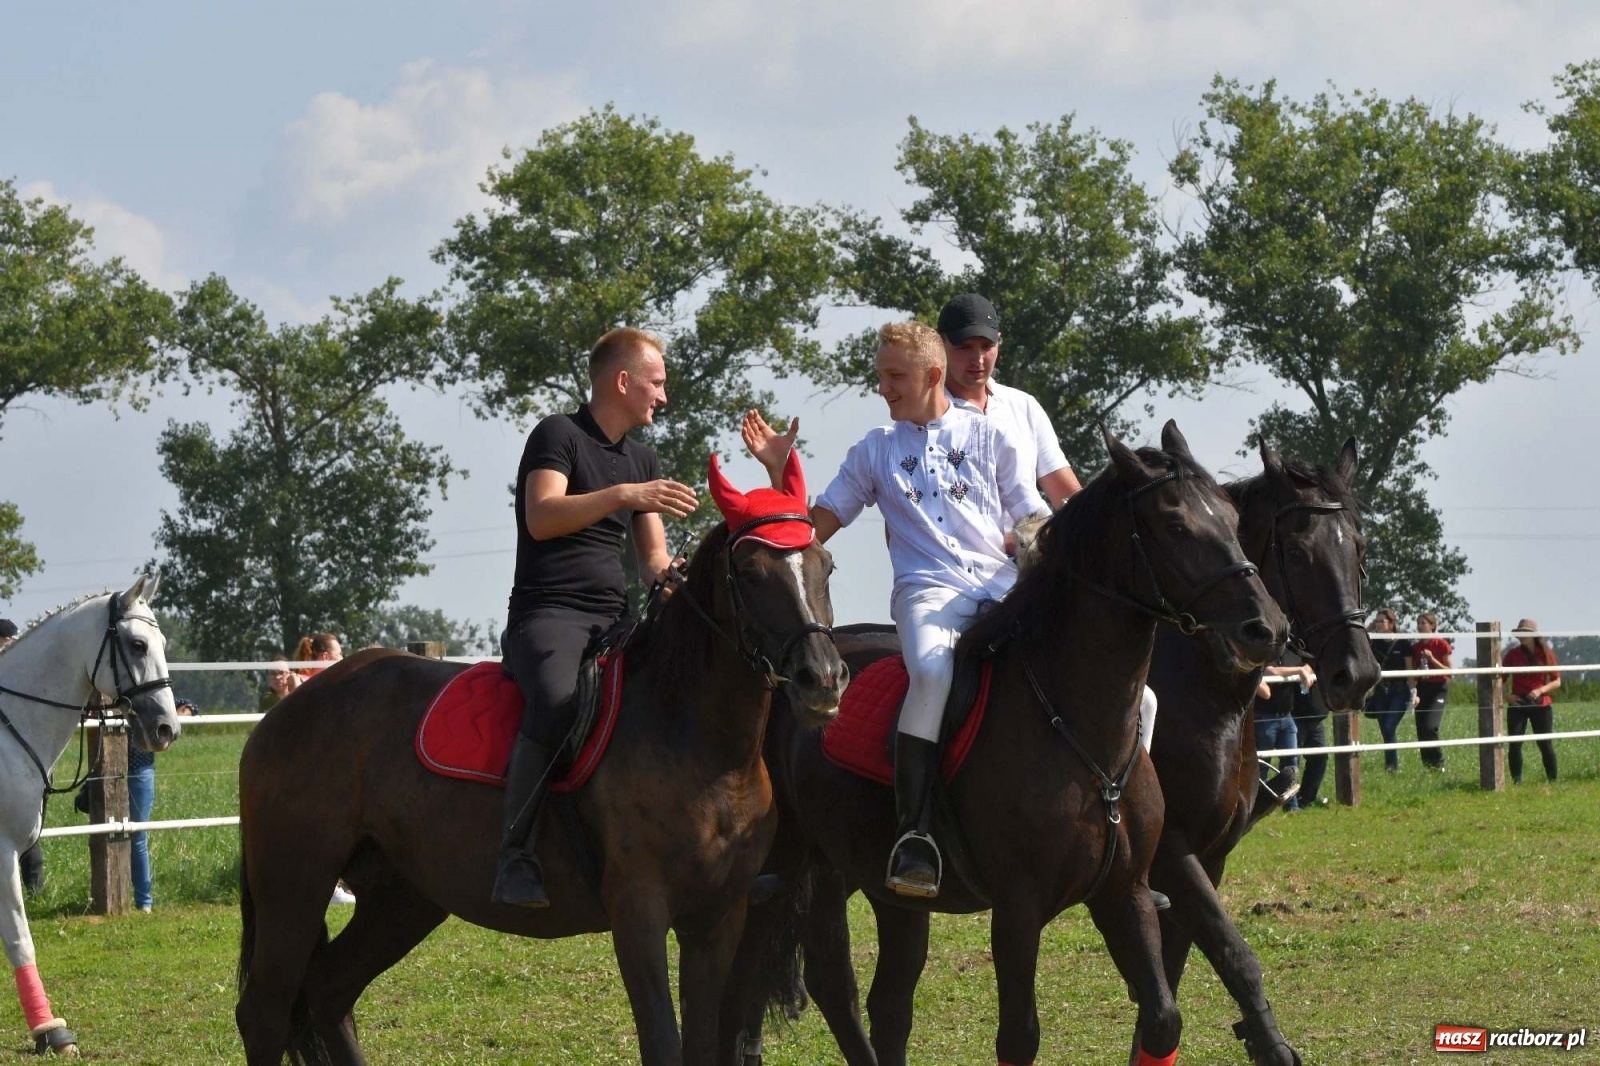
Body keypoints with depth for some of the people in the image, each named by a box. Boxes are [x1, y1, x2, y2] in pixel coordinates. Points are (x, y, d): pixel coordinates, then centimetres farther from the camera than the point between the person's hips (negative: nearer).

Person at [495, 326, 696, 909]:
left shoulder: (643, 461, 22)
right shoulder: (559, 436, -1)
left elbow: (653, 557, 20)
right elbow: (541, 518, -17)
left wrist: (669, 577, -4)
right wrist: (623, 495, -26)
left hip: (615, 619, 8)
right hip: (548, 614, -8)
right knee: (557, 702, -37)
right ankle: (515, 854, -33)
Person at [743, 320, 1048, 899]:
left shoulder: (988, 435, 18)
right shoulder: (875, 450, 19)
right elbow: (815, 526, 17)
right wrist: (779, 470, 5)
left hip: (1002, 585, 1)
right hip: (928, 589, -1)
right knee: (932, 668, -37)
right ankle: (913, 836, -36)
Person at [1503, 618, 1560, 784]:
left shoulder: (1546, 654, 0)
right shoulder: (1513, 654, 3)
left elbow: (1557, 682, 2)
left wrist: (1541, 690, -14)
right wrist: (1508, 695, -7)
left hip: (1541, 705, -1)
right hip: (1517, 705, 1)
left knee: (1546, 745, -1)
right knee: (1514, 744, -7)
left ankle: (1552, 781, 11)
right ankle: (1516, 781, 0)